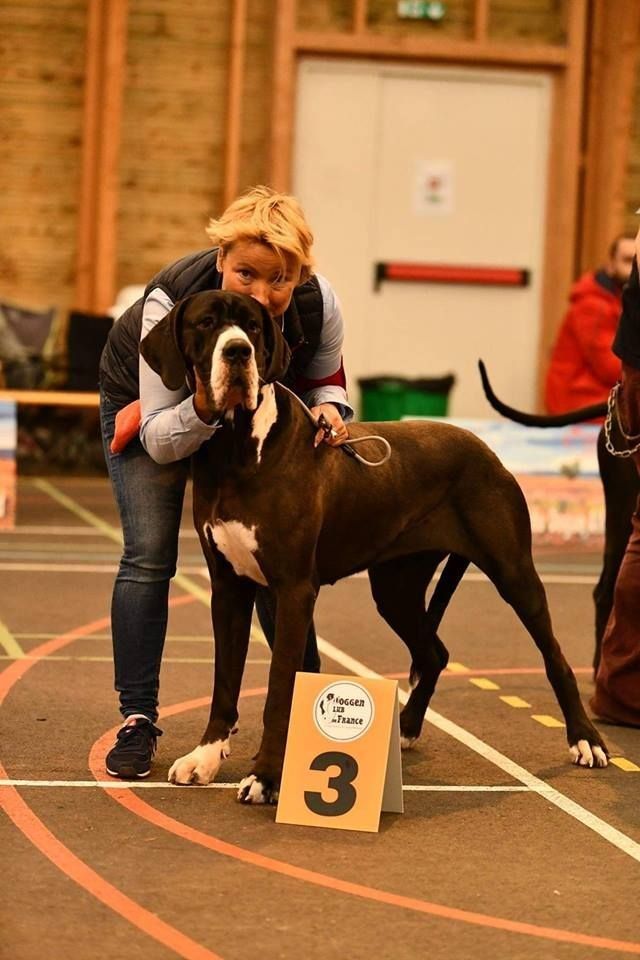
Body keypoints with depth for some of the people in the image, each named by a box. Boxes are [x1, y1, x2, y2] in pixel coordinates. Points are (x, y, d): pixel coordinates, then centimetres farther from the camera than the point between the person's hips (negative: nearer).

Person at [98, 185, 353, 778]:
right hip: (149, 405, -2)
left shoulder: (317, 303, -31)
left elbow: (324, 380, -6)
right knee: (148, 556, -13)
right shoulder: (172, 304, -40)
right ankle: (138, 719, -5)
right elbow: (160, 442, -33)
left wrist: (329, 410, -29)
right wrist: (204, 407, -52)